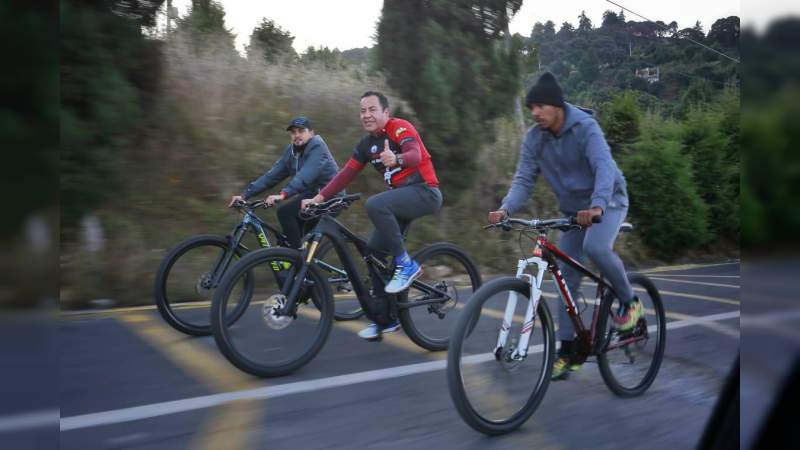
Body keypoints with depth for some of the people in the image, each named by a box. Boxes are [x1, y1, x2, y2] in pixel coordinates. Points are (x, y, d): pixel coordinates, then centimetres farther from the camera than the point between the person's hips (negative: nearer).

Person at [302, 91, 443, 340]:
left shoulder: (400, 128, -12)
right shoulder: (366, 145, 10)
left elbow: (415, 154, -30)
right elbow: (346, 174, 7)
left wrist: (396, 159, -52)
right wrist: (319, 197, -3)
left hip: (425, 192, -8)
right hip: (402, 197, 8)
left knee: (374, 204, -31)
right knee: (375, 251, 1)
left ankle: (406, 264, -18)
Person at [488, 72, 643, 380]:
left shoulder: (585, 127, -22)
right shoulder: (534, 138, -8)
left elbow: (604, 167, -34)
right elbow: (524, 179, -12)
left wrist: (596, 205, -52)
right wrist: (506, 209, -31)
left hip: (607, 202, -5)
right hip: (573, 209, 5)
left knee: (596, 247, -35)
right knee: (567, 279, 1)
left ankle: (629, 301, -6)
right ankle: (567, 351, 9)